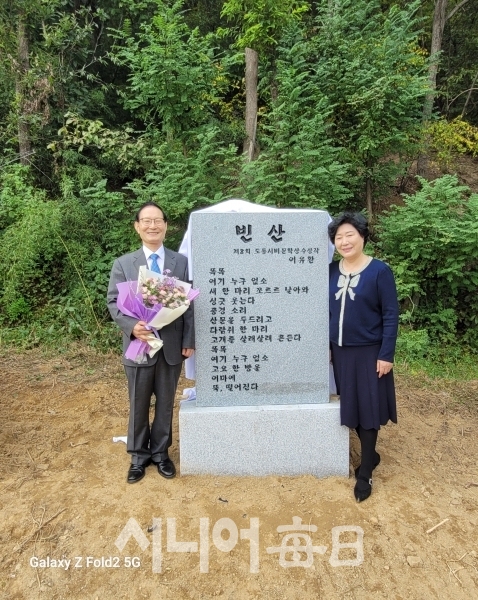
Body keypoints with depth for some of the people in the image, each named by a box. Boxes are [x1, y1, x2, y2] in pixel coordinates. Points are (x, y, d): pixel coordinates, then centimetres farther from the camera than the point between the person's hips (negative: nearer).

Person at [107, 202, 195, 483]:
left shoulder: (181, 262, 2)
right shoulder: (124, 263, 1)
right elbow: (114, 302, -2)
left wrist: (189, 340, -4)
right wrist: (132, 326, -20)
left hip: (172, 345, 1)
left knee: (165, 403, 14)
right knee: (139, 405, 13)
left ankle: (161, 452, 34)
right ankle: (139, 455, 33)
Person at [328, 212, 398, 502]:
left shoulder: (380, 271, -11)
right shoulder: (332, 271, 3)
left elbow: (391, 315, -10)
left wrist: (386, 355, -14)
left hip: (369, 352, -4)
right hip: (341, 351, 5)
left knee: (367, 407, 4)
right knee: (350, 406, 13)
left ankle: (365, 473, 20)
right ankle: (371, 454, 36)